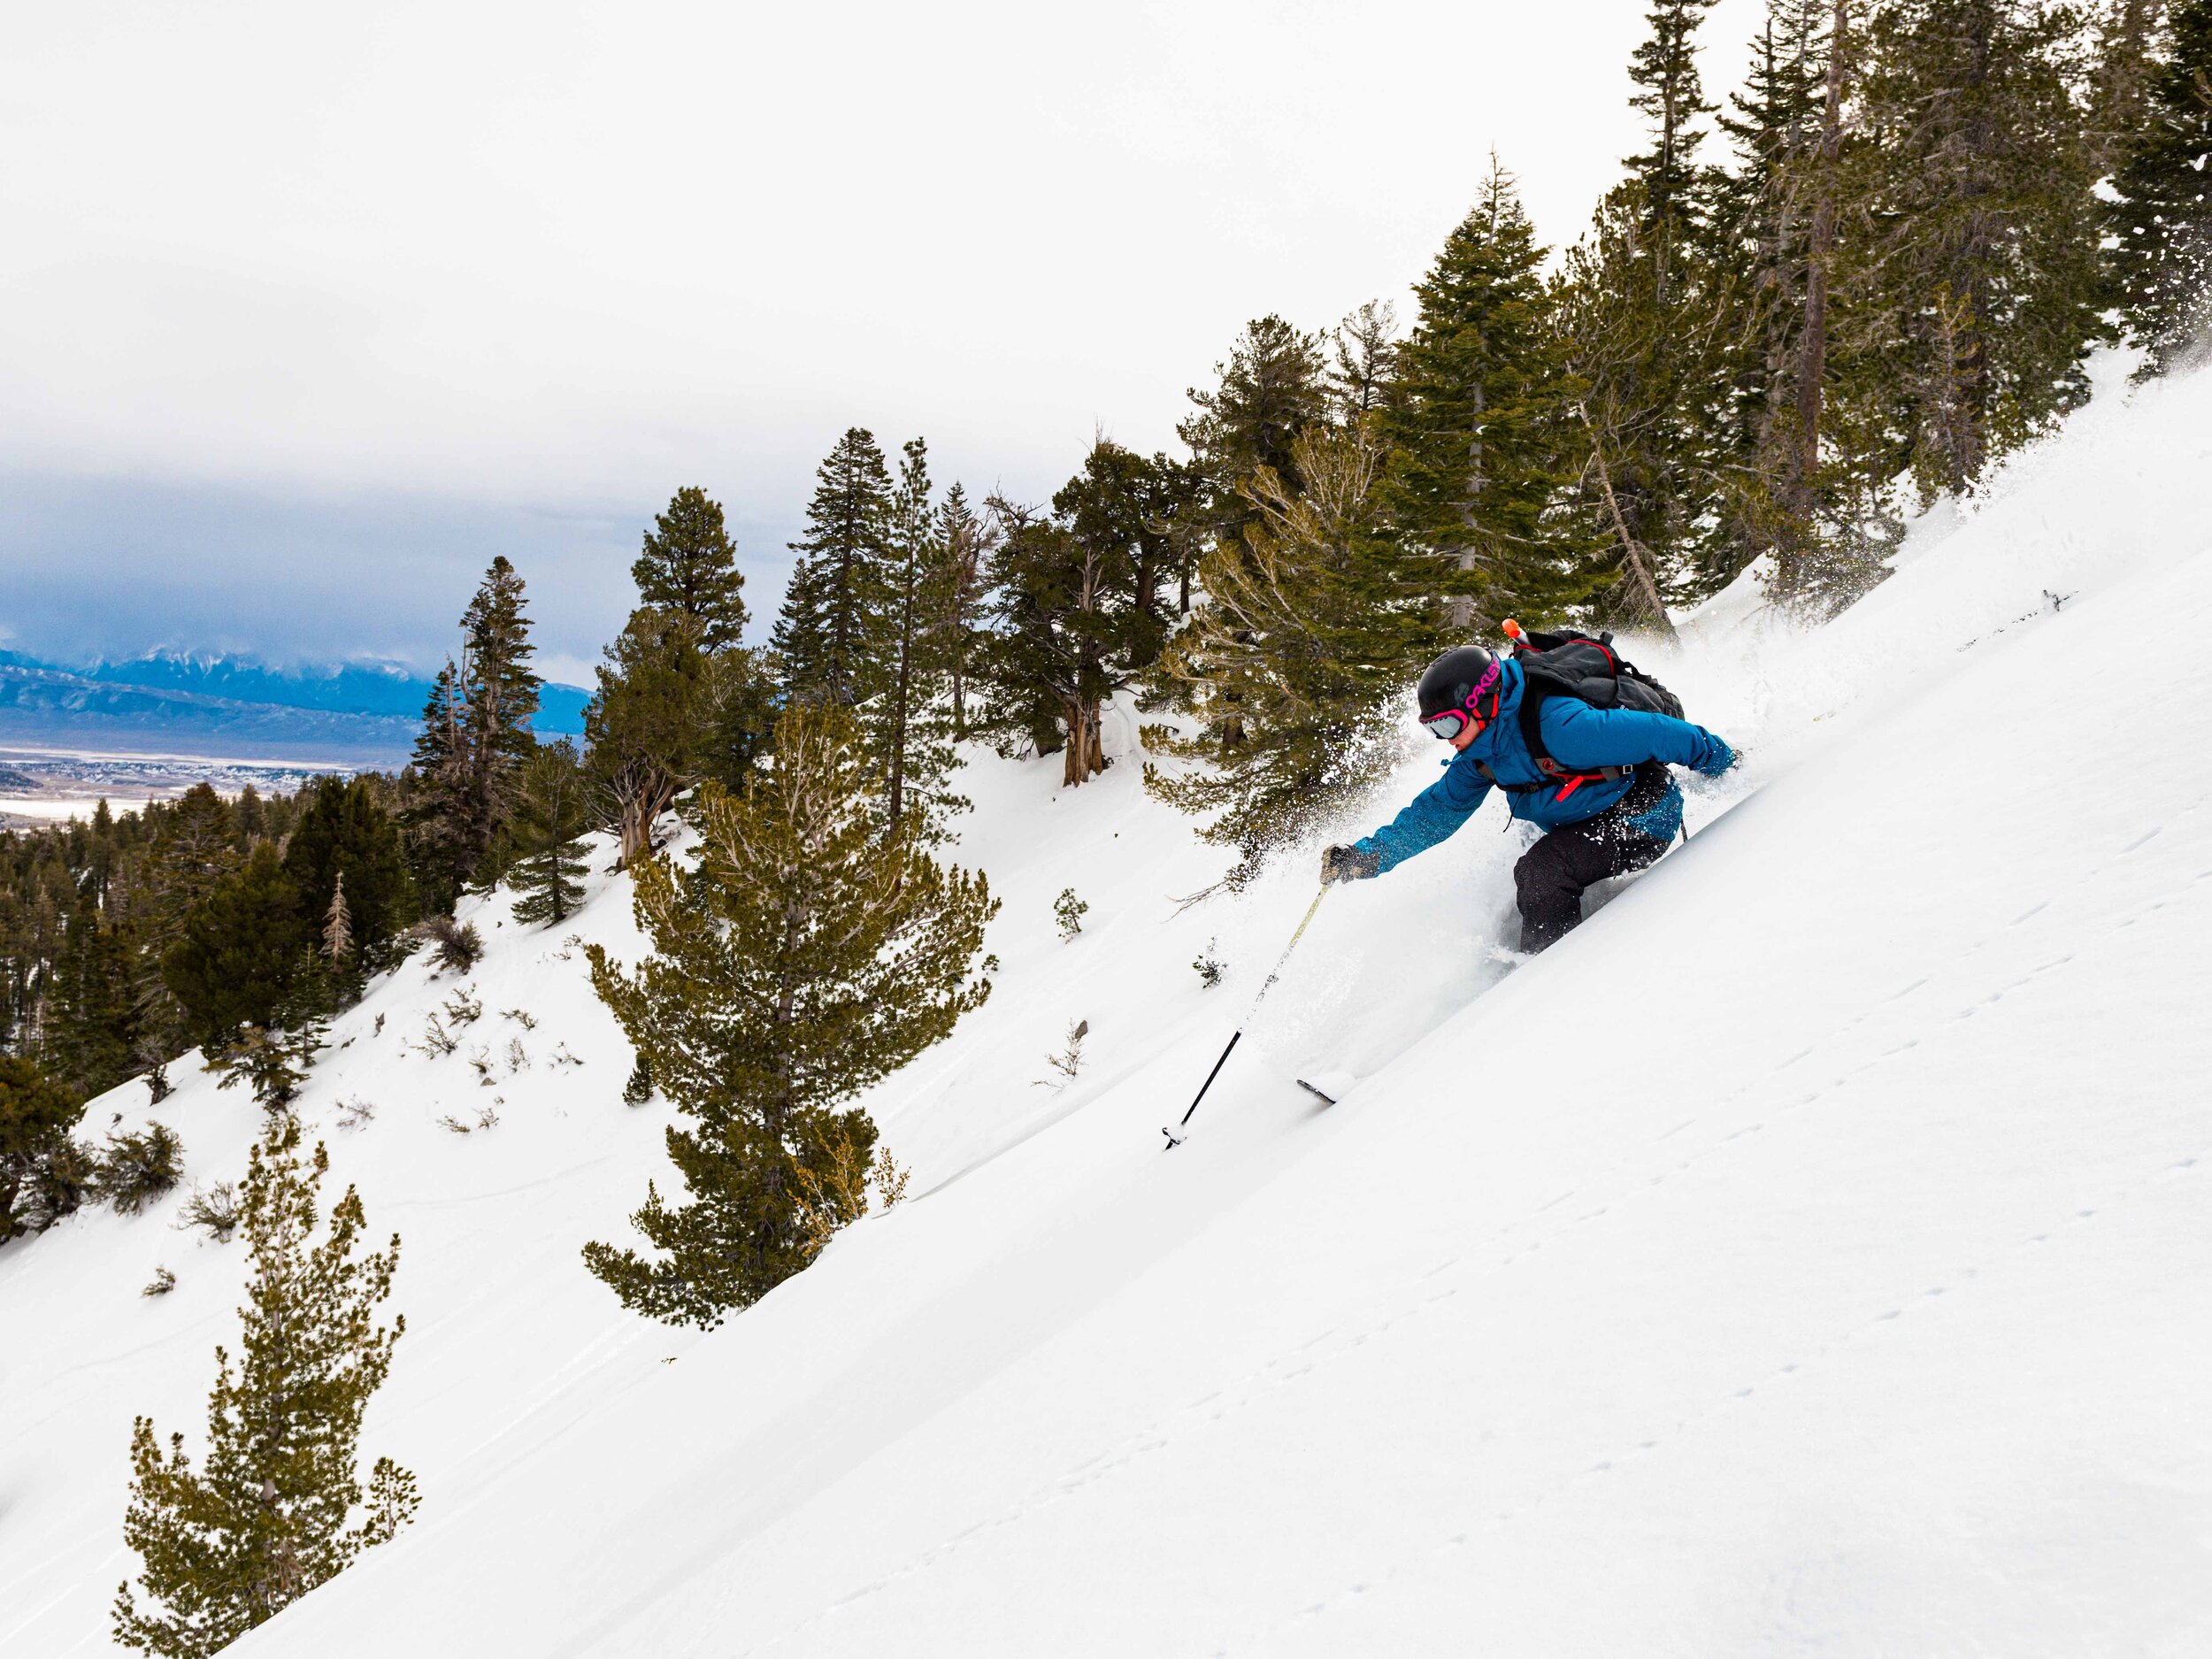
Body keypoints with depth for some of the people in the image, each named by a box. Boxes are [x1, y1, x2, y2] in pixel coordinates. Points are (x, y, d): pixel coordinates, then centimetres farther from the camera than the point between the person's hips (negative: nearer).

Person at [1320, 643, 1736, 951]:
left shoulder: (1559, 726, -33)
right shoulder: (1483, 752, -4)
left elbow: (1656, 733, -25)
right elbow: (1436, 811, 5)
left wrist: (1724, 763, -11)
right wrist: (1366, 856, -3)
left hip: (1642, 815, -9)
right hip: (1588, 822, 9)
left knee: (1539, 872, -23)